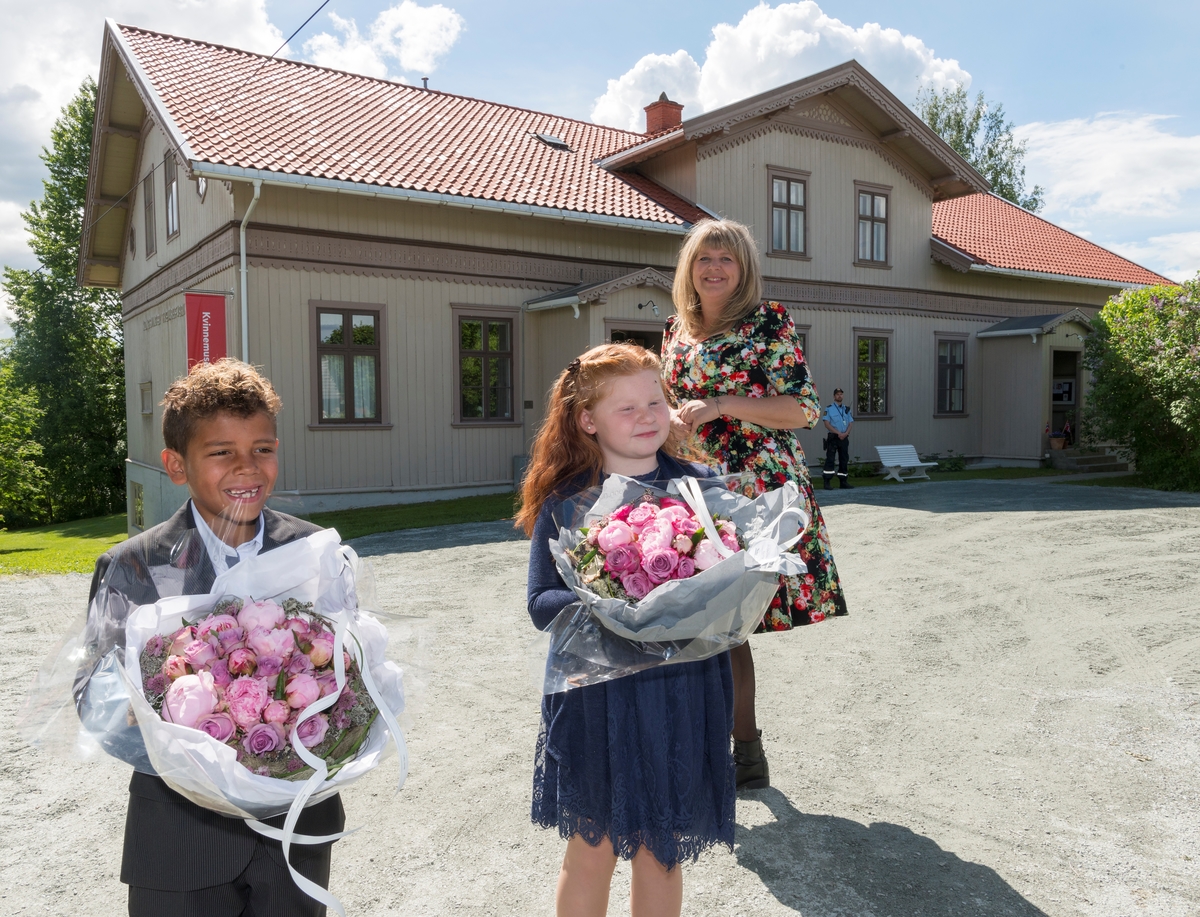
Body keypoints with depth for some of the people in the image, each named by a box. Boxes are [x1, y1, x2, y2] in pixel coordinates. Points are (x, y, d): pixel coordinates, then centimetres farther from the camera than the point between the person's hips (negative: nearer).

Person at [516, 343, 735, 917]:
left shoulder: (700, 486, -1)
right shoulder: (565, 502, -7)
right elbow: (541, 602, -7)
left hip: (684, 690, 2)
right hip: (596, 695, -1)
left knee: (660, 850, 16)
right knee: (592, 849, 14)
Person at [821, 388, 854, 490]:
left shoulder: (847, 409, 15)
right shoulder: (829, 409, 1)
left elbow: (851, 423, 9)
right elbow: (827, 424, -8)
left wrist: (845, 433, -10)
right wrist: (838, 433, -16)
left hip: (844, 438, 5)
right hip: (833, 437, -5)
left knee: (844, 460, 7)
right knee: (830, 459, -9)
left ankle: (843, 481, 15)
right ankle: (827, 482, -10)